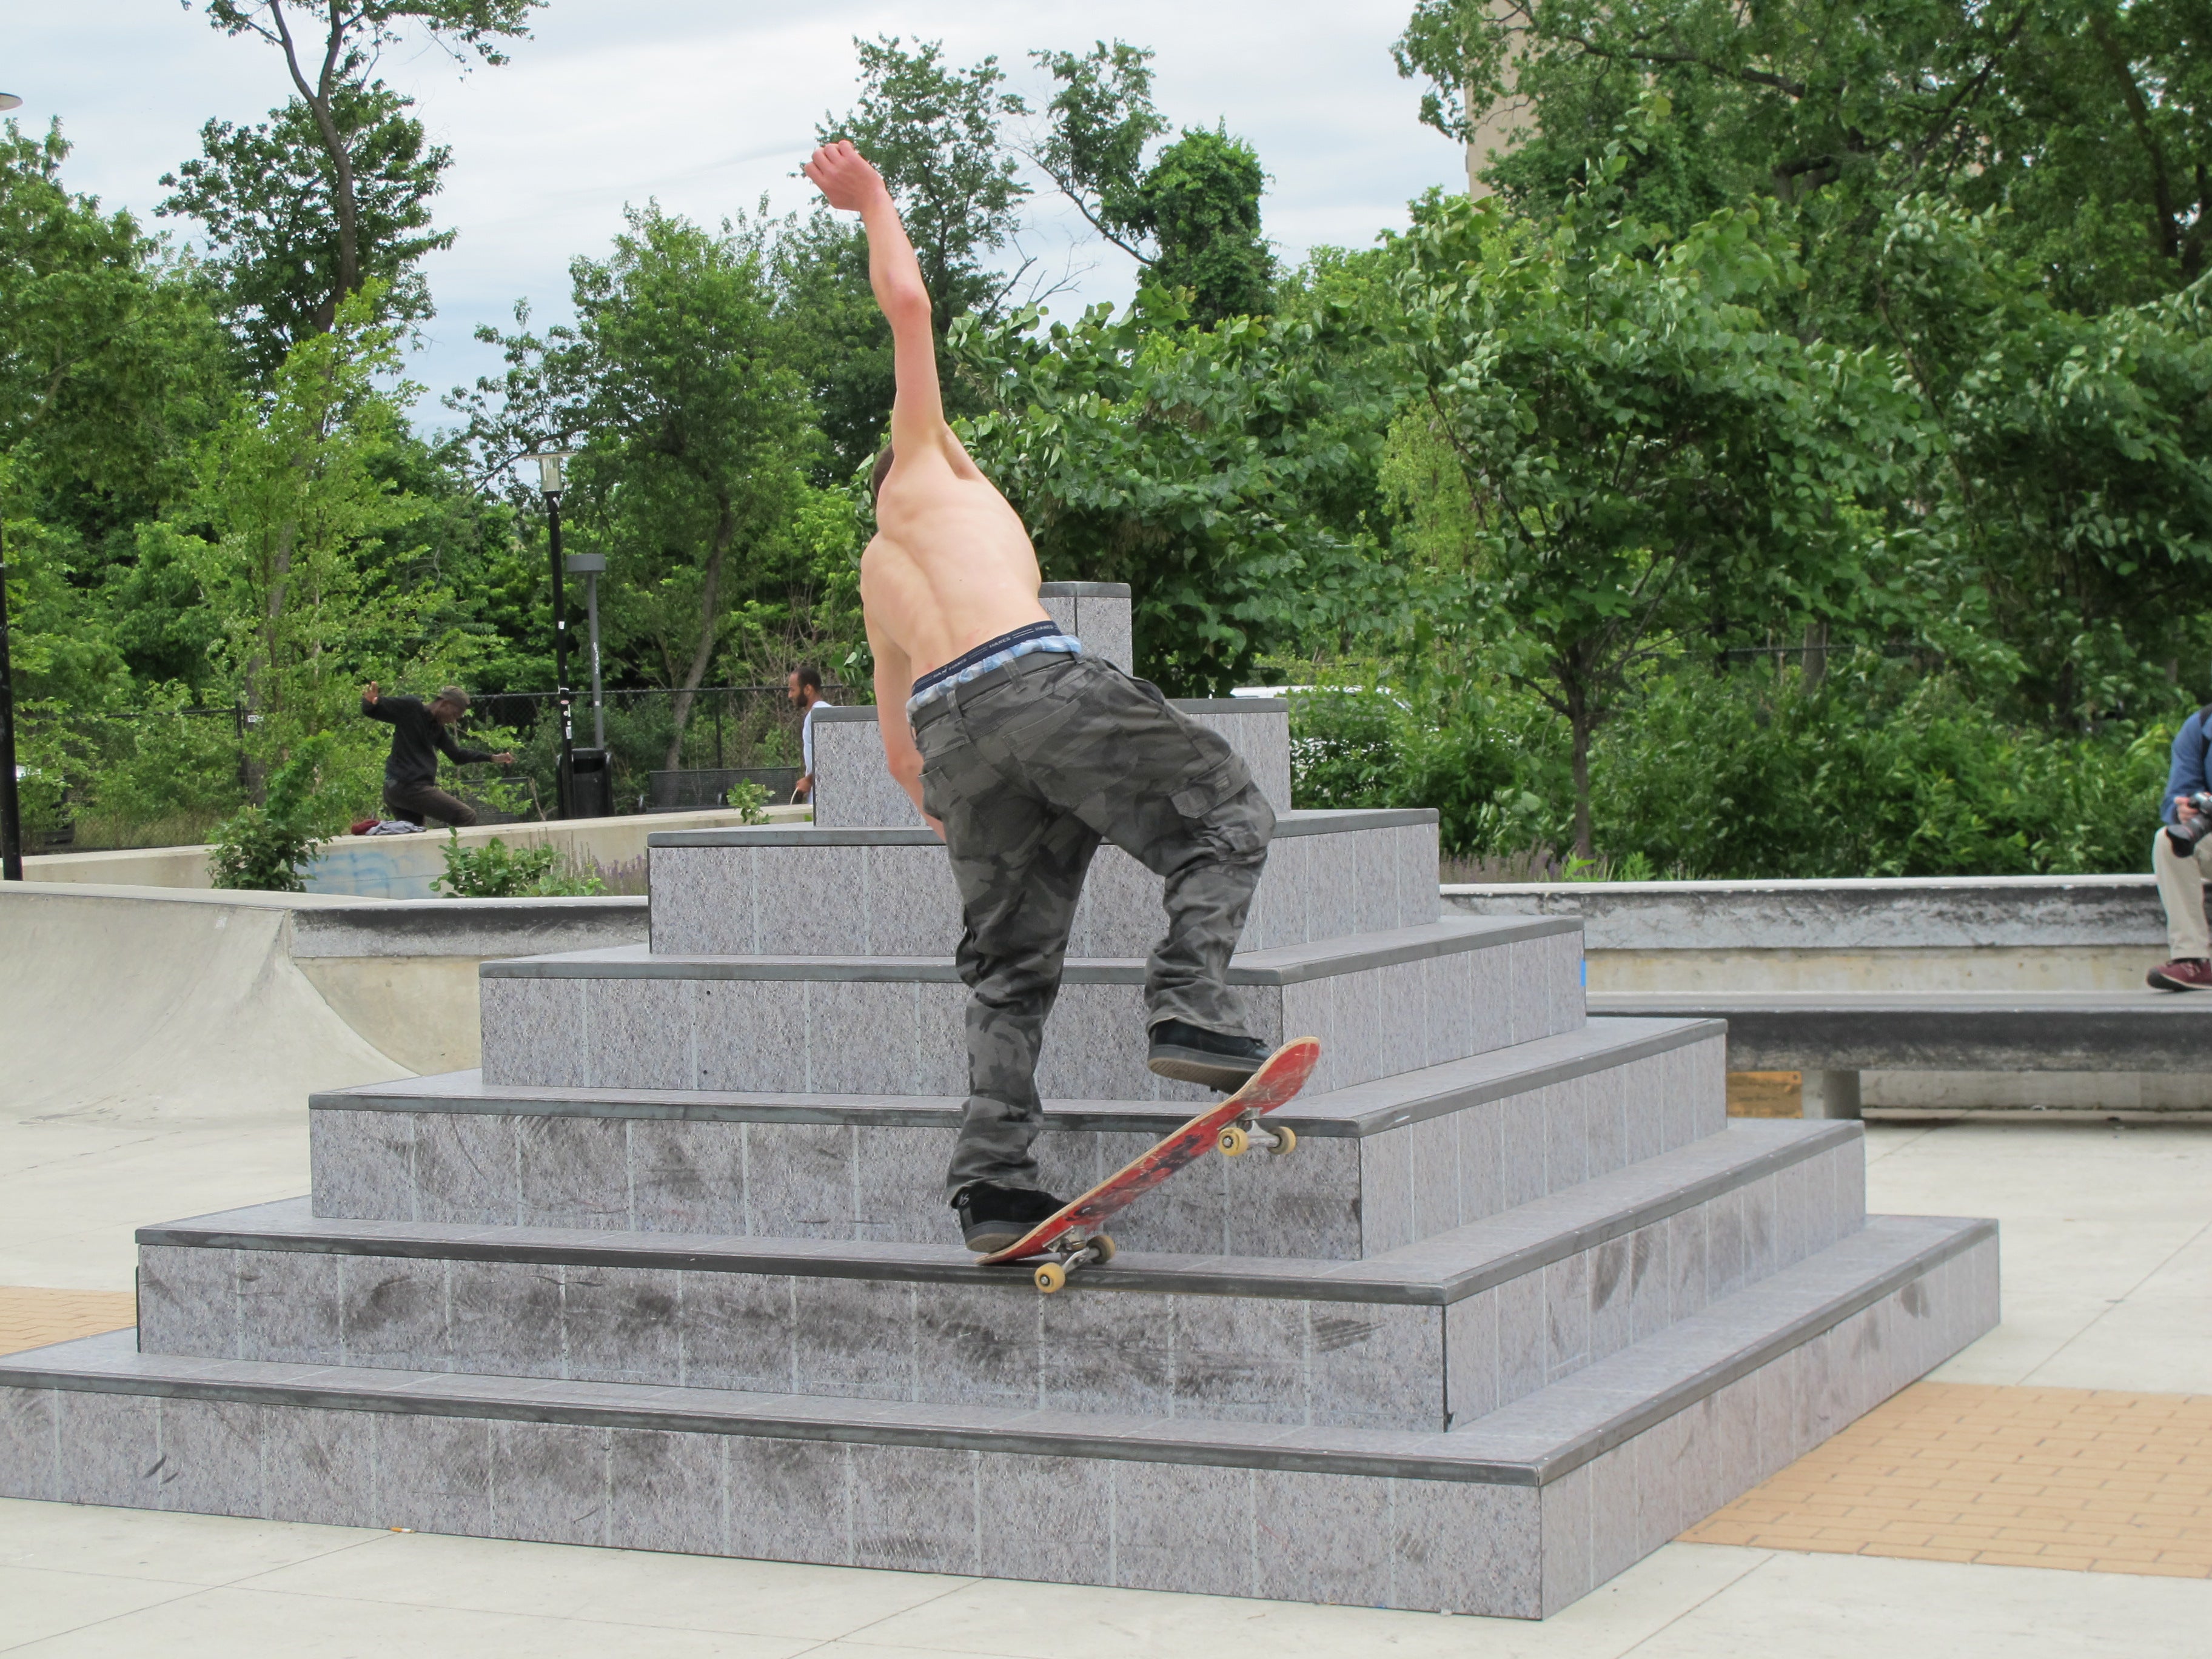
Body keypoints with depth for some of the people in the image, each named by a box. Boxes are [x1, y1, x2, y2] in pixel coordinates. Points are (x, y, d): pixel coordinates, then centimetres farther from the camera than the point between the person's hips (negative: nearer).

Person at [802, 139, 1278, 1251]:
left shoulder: (878, 579, 35)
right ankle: (1189, 1001, -14)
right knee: (1226, 816, 5)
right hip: (1039, 678, -6)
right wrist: (874, 202, 26)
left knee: (1007, 969, 10)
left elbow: (897, 749, 35)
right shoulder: (922, 467, 21)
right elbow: (907, 305, 13)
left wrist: (962, 825, 45)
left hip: (950, 734, 6)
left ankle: (991, 1183, 0)